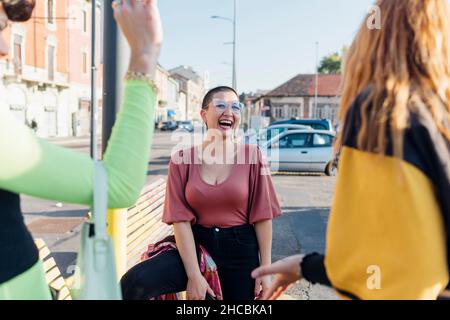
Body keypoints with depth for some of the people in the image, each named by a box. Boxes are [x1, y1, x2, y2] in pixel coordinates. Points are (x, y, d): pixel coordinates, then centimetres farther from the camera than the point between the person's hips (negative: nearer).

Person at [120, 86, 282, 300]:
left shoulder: (252, 156, -4)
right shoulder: (182, 159, -3)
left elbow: (262, 215, -2)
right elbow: (181, 218, -8)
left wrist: (265, 268, -4)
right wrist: (194, 275, -14)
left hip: (241, 250, 1)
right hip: (195, 244, 0)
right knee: (133, 283, -22)